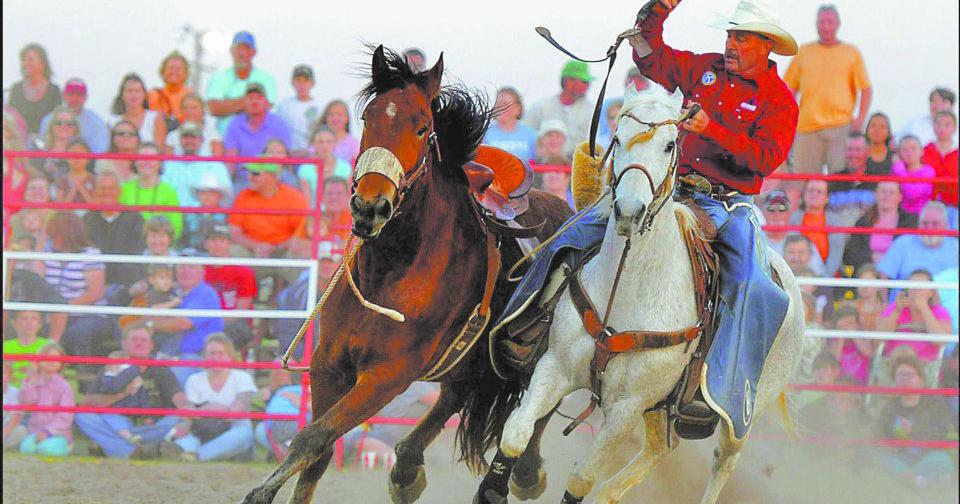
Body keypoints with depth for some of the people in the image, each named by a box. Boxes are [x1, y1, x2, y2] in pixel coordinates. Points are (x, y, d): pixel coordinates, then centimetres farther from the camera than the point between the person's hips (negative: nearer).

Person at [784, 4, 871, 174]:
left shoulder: (851, 53, 11)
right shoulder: (804, 53, 14)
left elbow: (866, 89, 10)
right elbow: (789, 88, 16)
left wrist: (860, 119, -2)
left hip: (841, 126, -1)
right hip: (808, 127, 1)